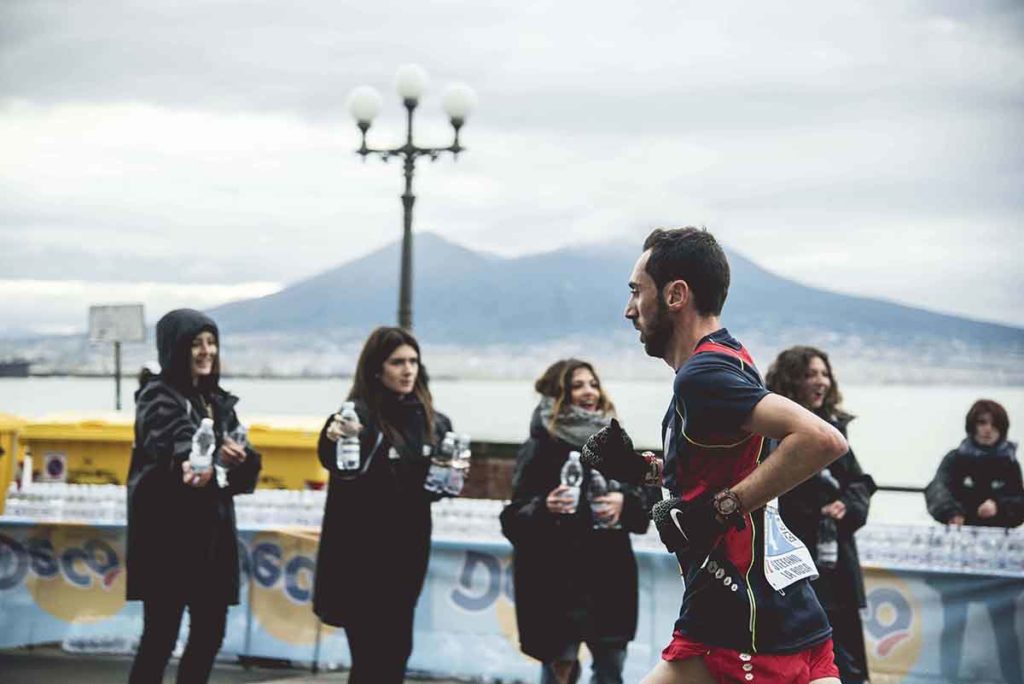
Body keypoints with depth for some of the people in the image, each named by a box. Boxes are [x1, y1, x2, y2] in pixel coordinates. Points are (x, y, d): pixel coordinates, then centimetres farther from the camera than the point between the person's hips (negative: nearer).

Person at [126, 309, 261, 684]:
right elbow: (178, 451, -28)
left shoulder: (217, 400, 15)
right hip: (168, 530, -7)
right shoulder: (158, 397, -7)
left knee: (210, 631, 11)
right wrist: (215, 458, -50)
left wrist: (240, 459, -18)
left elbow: (247, 462, 7)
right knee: (162, 633, -5)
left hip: (212, 530, 7)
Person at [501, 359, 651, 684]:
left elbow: (644, 506, 11)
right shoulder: (540, 447, -3)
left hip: (609, 572, 4)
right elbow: (515, 519, -7)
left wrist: (624, 502, -10)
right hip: (556, 575, -4)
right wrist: (544, 508, -26)